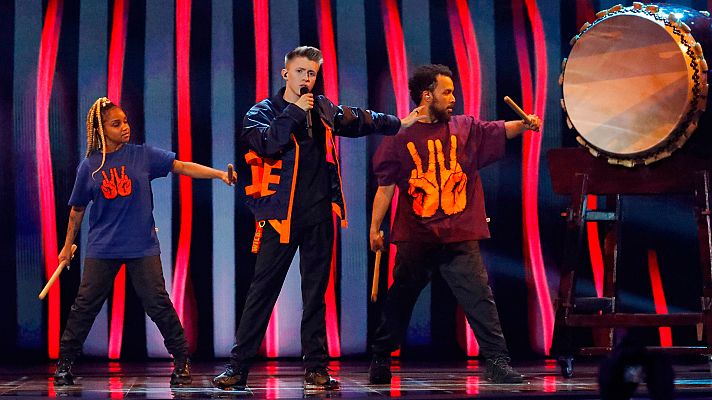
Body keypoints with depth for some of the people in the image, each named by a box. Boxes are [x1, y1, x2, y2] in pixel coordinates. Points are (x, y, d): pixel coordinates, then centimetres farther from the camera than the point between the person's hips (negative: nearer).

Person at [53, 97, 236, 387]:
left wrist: (218, 174, -16)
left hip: (142, 246, -1)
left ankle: (182, 361, 4)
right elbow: (77, 209, 12)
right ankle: (65, 361, 12)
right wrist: (68, 246, 19)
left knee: (158, 303, -4)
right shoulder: (89, 166, 2)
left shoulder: (142, 155, 0)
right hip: (102, 248, 1)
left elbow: (183, 167, -4)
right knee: (85, 305, 2)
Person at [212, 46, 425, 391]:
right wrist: (295, 112, -13)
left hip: (319, 214, 4)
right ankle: (238, 366, -1)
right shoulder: (262, 112, 1)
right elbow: (267, 143, -19)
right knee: (262, 290, -5)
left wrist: (400, 123, 35)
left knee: (316, 292, 6)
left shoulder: (323, 110, 14)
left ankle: (316, 368, 11)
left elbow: (359, 120, 30)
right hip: (281, 216, -4)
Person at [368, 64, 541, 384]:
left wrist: (524, 124, -22)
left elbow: (501, 131, -3)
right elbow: (386, 186, 1)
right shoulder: (400, 138, 0)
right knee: (399, 302, 12)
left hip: (460, 238, 1)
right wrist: (375, 227, -1)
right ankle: (379, 359, 27)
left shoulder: (466, 128, 7)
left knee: (479, 297, -9)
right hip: (415, 238, -1)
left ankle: (497, 362, -9)